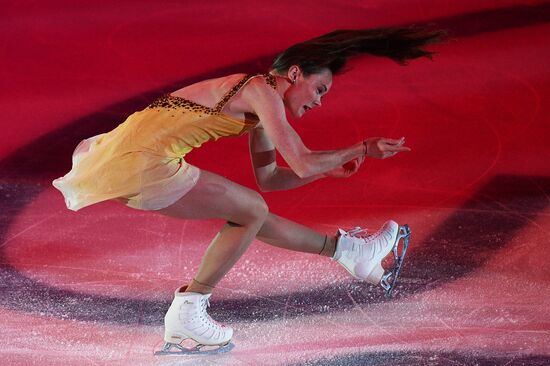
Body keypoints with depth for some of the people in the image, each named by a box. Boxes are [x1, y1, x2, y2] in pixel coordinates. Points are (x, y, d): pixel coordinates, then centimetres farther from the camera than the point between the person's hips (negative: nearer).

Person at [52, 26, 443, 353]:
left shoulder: (259, 99, 19)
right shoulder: (262, 91, -9)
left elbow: (268, 178, 28)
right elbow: (302, 164, -14)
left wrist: (329, 169, 21)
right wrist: (363, 148, -2)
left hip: (129, 154, 10)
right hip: (141, 162, -10)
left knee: (249, 213, 17)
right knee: (252, 210, -1)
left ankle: (346, 249, 29)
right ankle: (187, 314, 4)